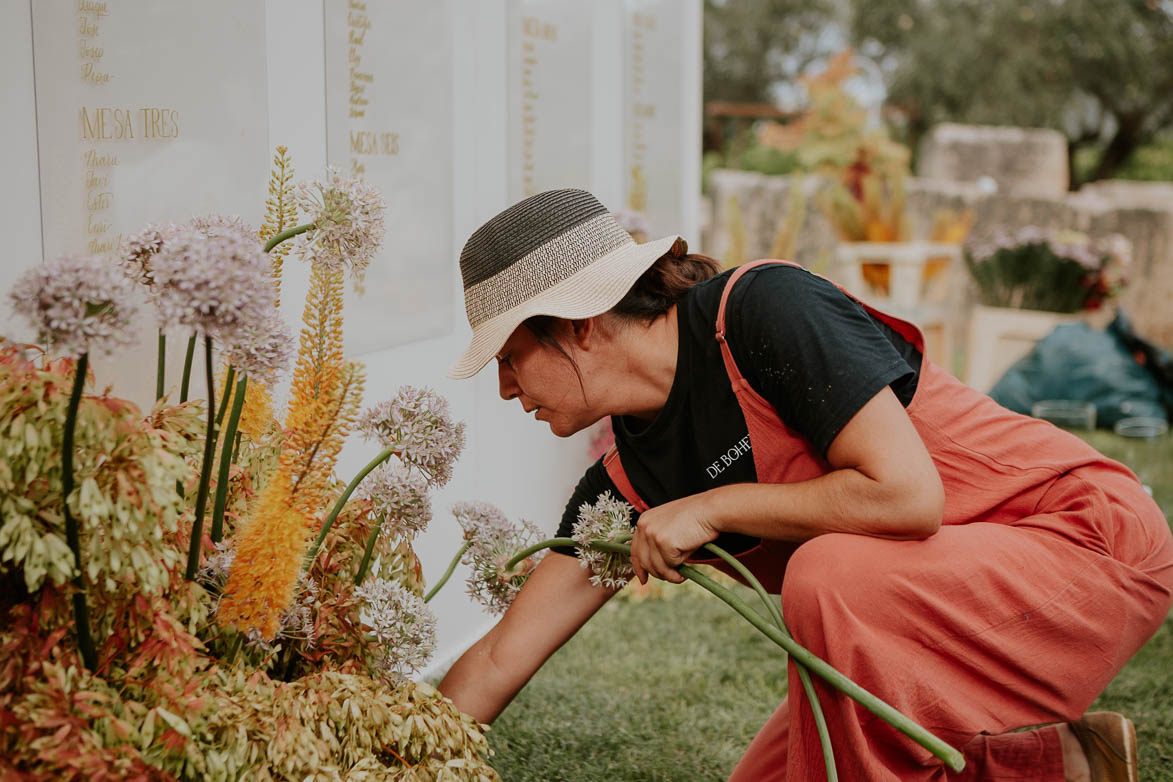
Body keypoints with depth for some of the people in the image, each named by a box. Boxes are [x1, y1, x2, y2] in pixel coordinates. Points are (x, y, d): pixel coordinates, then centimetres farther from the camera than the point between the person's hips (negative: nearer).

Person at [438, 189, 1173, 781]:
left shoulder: (765, 308, -21)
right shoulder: (631, 483, 0)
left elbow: (908, 494, -29)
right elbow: (502, 659, 4)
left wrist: (714, 507, -20)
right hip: (944, 612, 8)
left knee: (830, 578, -33)